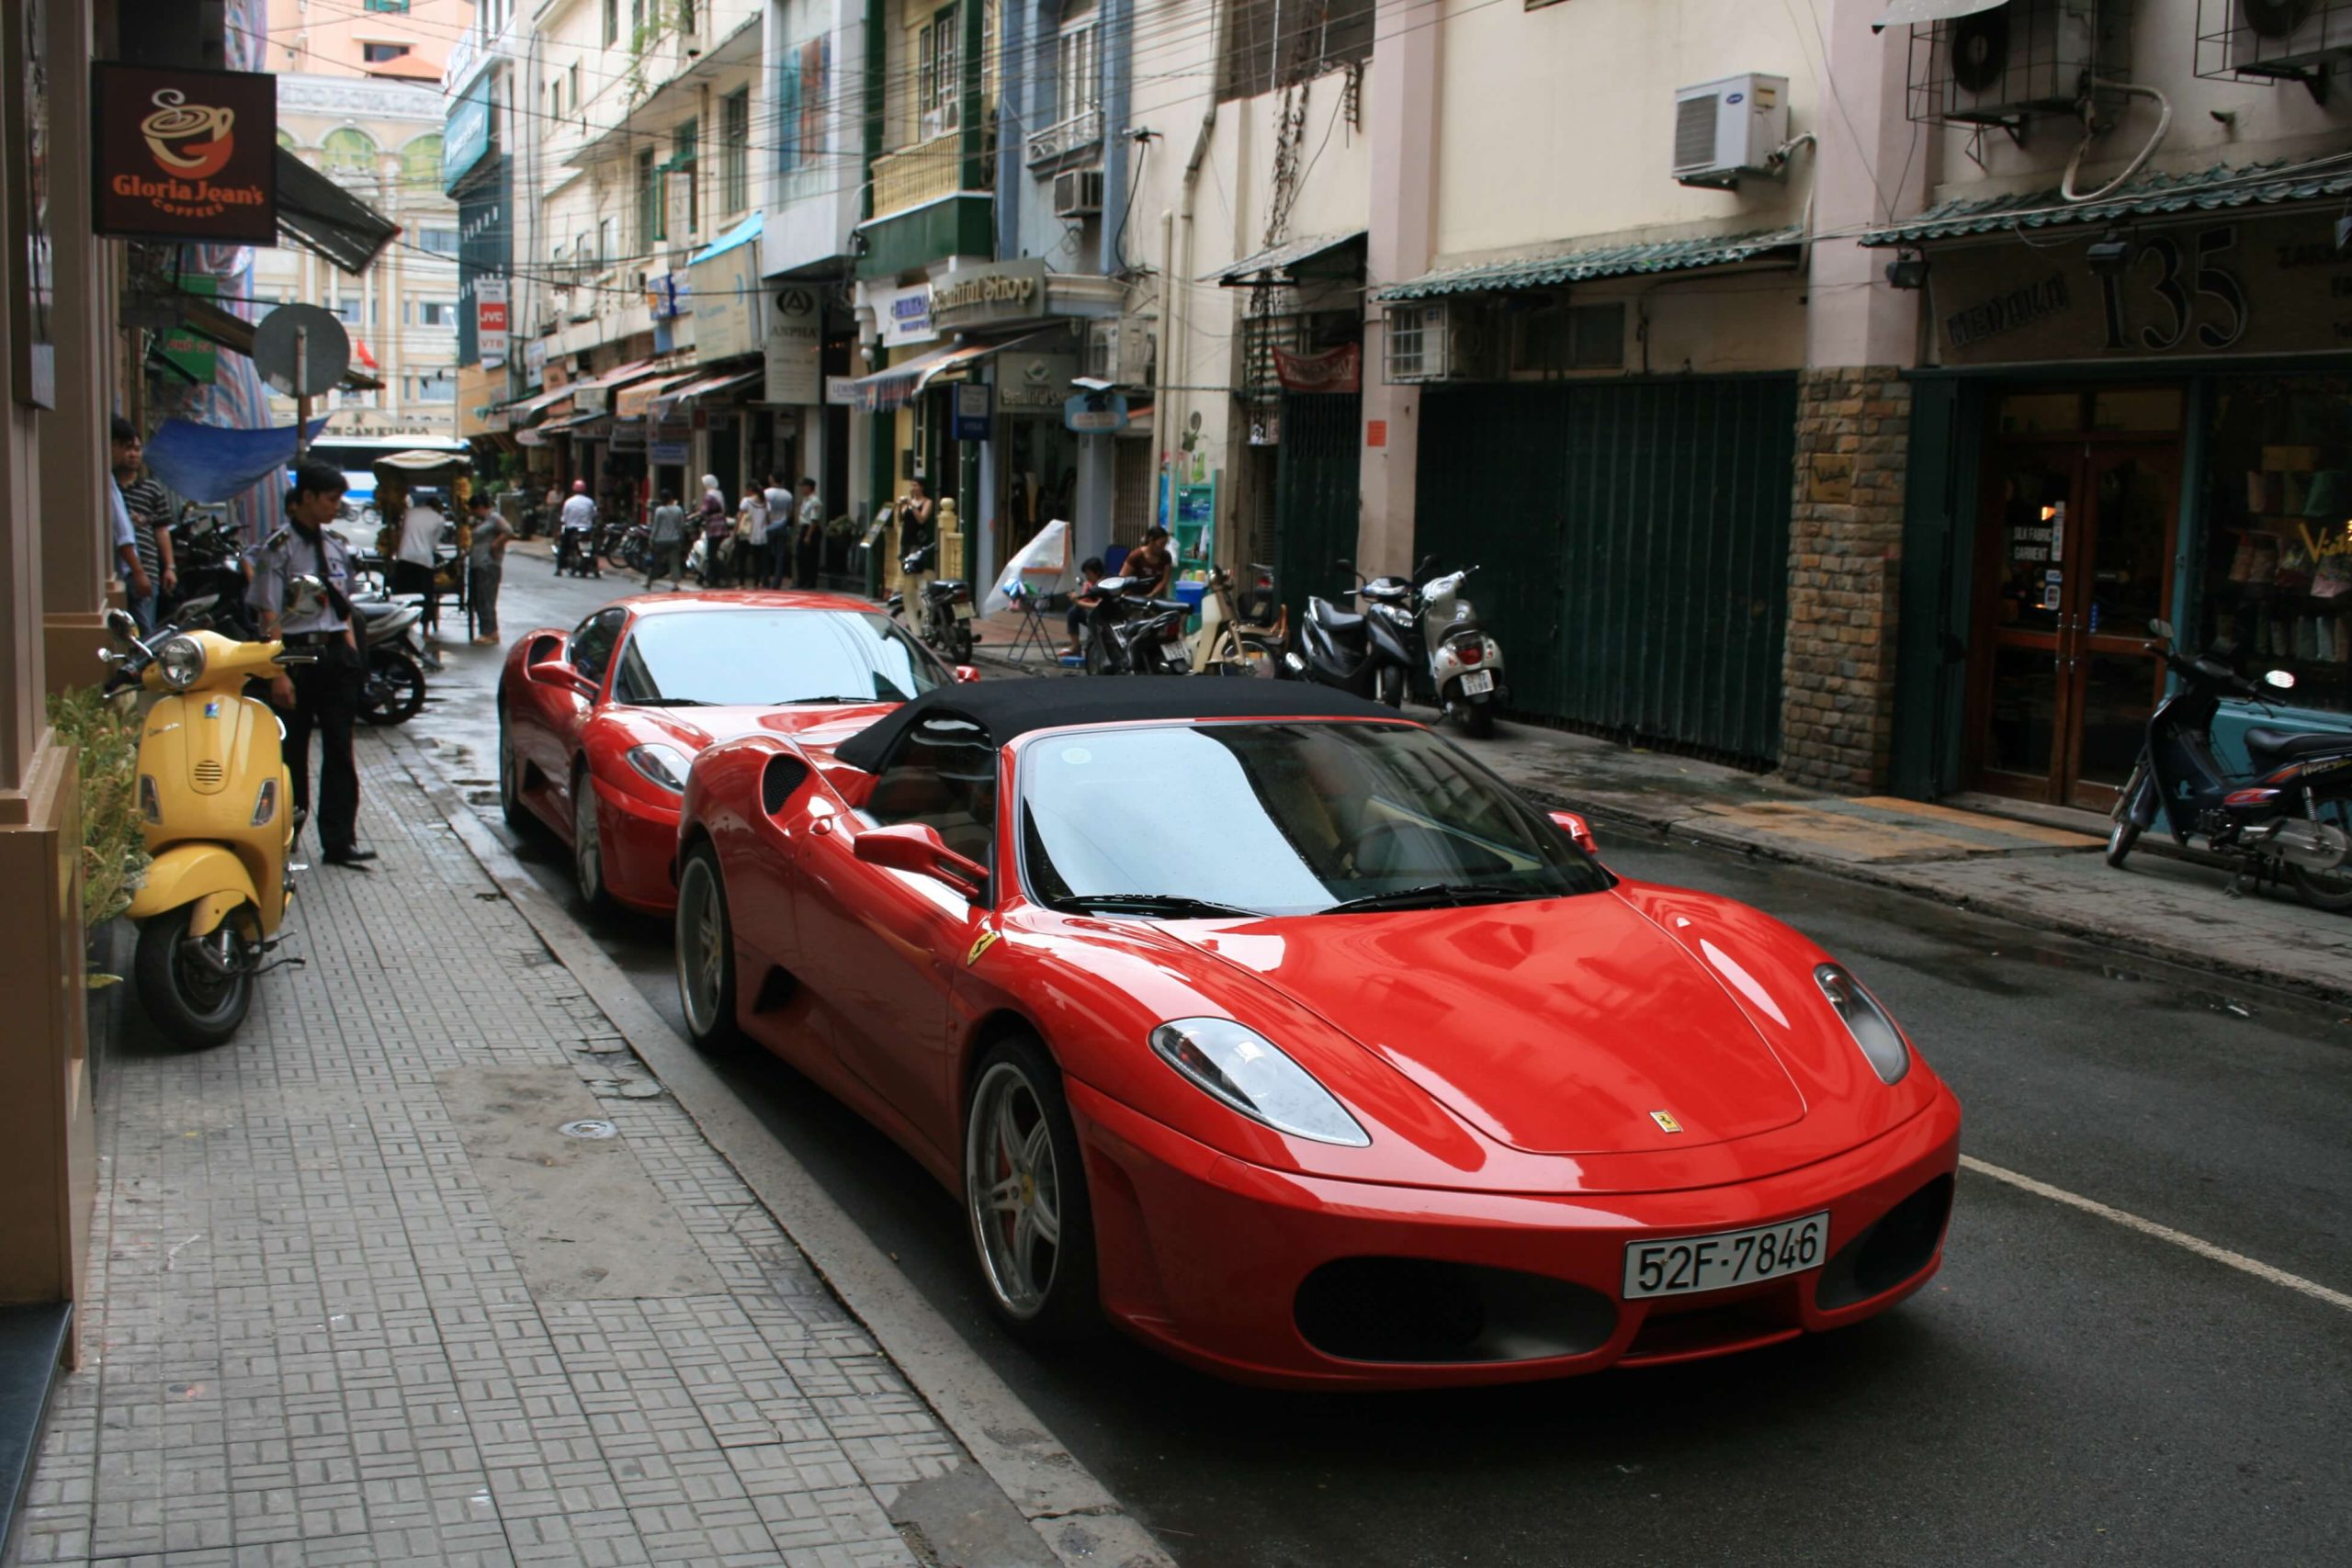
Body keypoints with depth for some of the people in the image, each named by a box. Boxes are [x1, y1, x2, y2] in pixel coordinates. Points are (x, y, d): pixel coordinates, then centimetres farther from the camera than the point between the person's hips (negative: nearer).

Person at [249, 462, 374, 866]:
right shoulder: (279, 548, -8)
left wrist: (353, 655, 10)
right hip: (296, 654, -5)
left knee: (339, 750, 1)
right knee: (291, 750, 7)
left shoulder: (336, 547, 12)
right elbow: (269, 616, -12)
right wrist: (278, 673, -18)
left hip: (335, 655, 5)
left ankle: (339, 841, 1)